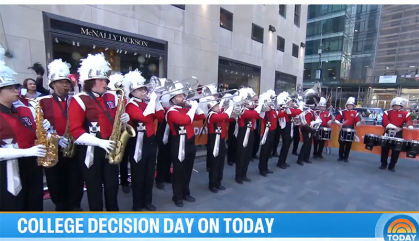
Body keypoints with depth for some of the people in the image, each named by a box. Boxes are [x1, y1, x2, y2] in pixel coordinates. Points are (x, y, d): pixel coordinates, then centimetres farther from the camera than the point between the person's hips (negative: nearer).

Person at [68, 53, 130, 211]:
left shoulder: (112, 97, 7)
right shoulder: (79, 100, -8)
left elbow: (116, 119, 16)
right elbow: (75, 131, -14)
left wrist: (125, 119, -9)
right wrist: (100, 142, -24)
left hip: (110, 148, 4)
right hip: (91, 151, -4)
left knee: (112, 185, 13)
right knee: (94, 188, 9)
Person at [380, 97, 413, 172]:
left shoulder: (406, 114, 8)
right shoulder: (387, 112, 5)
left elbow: (409, 123, -2)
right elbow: (385, 123, -5)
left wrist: (410, 126, -25)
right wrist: (395, 127, -14)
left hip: (398, 135, 1)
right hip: (388, 133, 0)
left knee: (396, 151, 1)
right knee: (385, 149, 2)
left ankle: (392, 166, 13)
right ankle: (383, 164, 16)